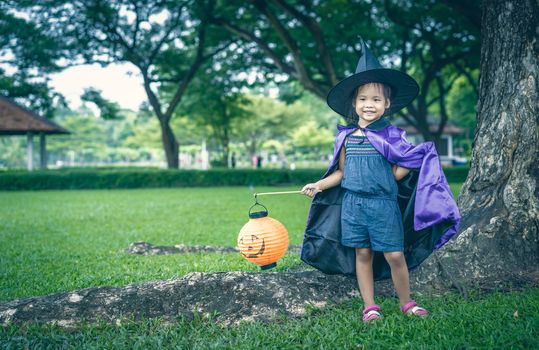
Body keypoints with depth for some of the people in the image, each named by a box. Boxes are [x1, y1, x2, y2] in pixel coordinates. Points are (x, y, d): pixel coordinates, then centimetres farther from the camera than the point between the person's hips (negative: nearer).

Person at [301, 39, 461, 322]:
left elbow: (403, 167, 4)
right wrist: (318, 185, 3)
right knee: (362, 254, 8)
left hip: (383, 204, -2)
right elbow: (341, 172, 11)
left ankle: (406, 302, 19)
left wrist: (386, 181, -7)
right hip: (352, 203, 3)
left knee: (395, 255, -1)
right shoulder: (346, 136, 5)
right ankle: (369, 306, 19)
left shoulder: (391, 134, -3)